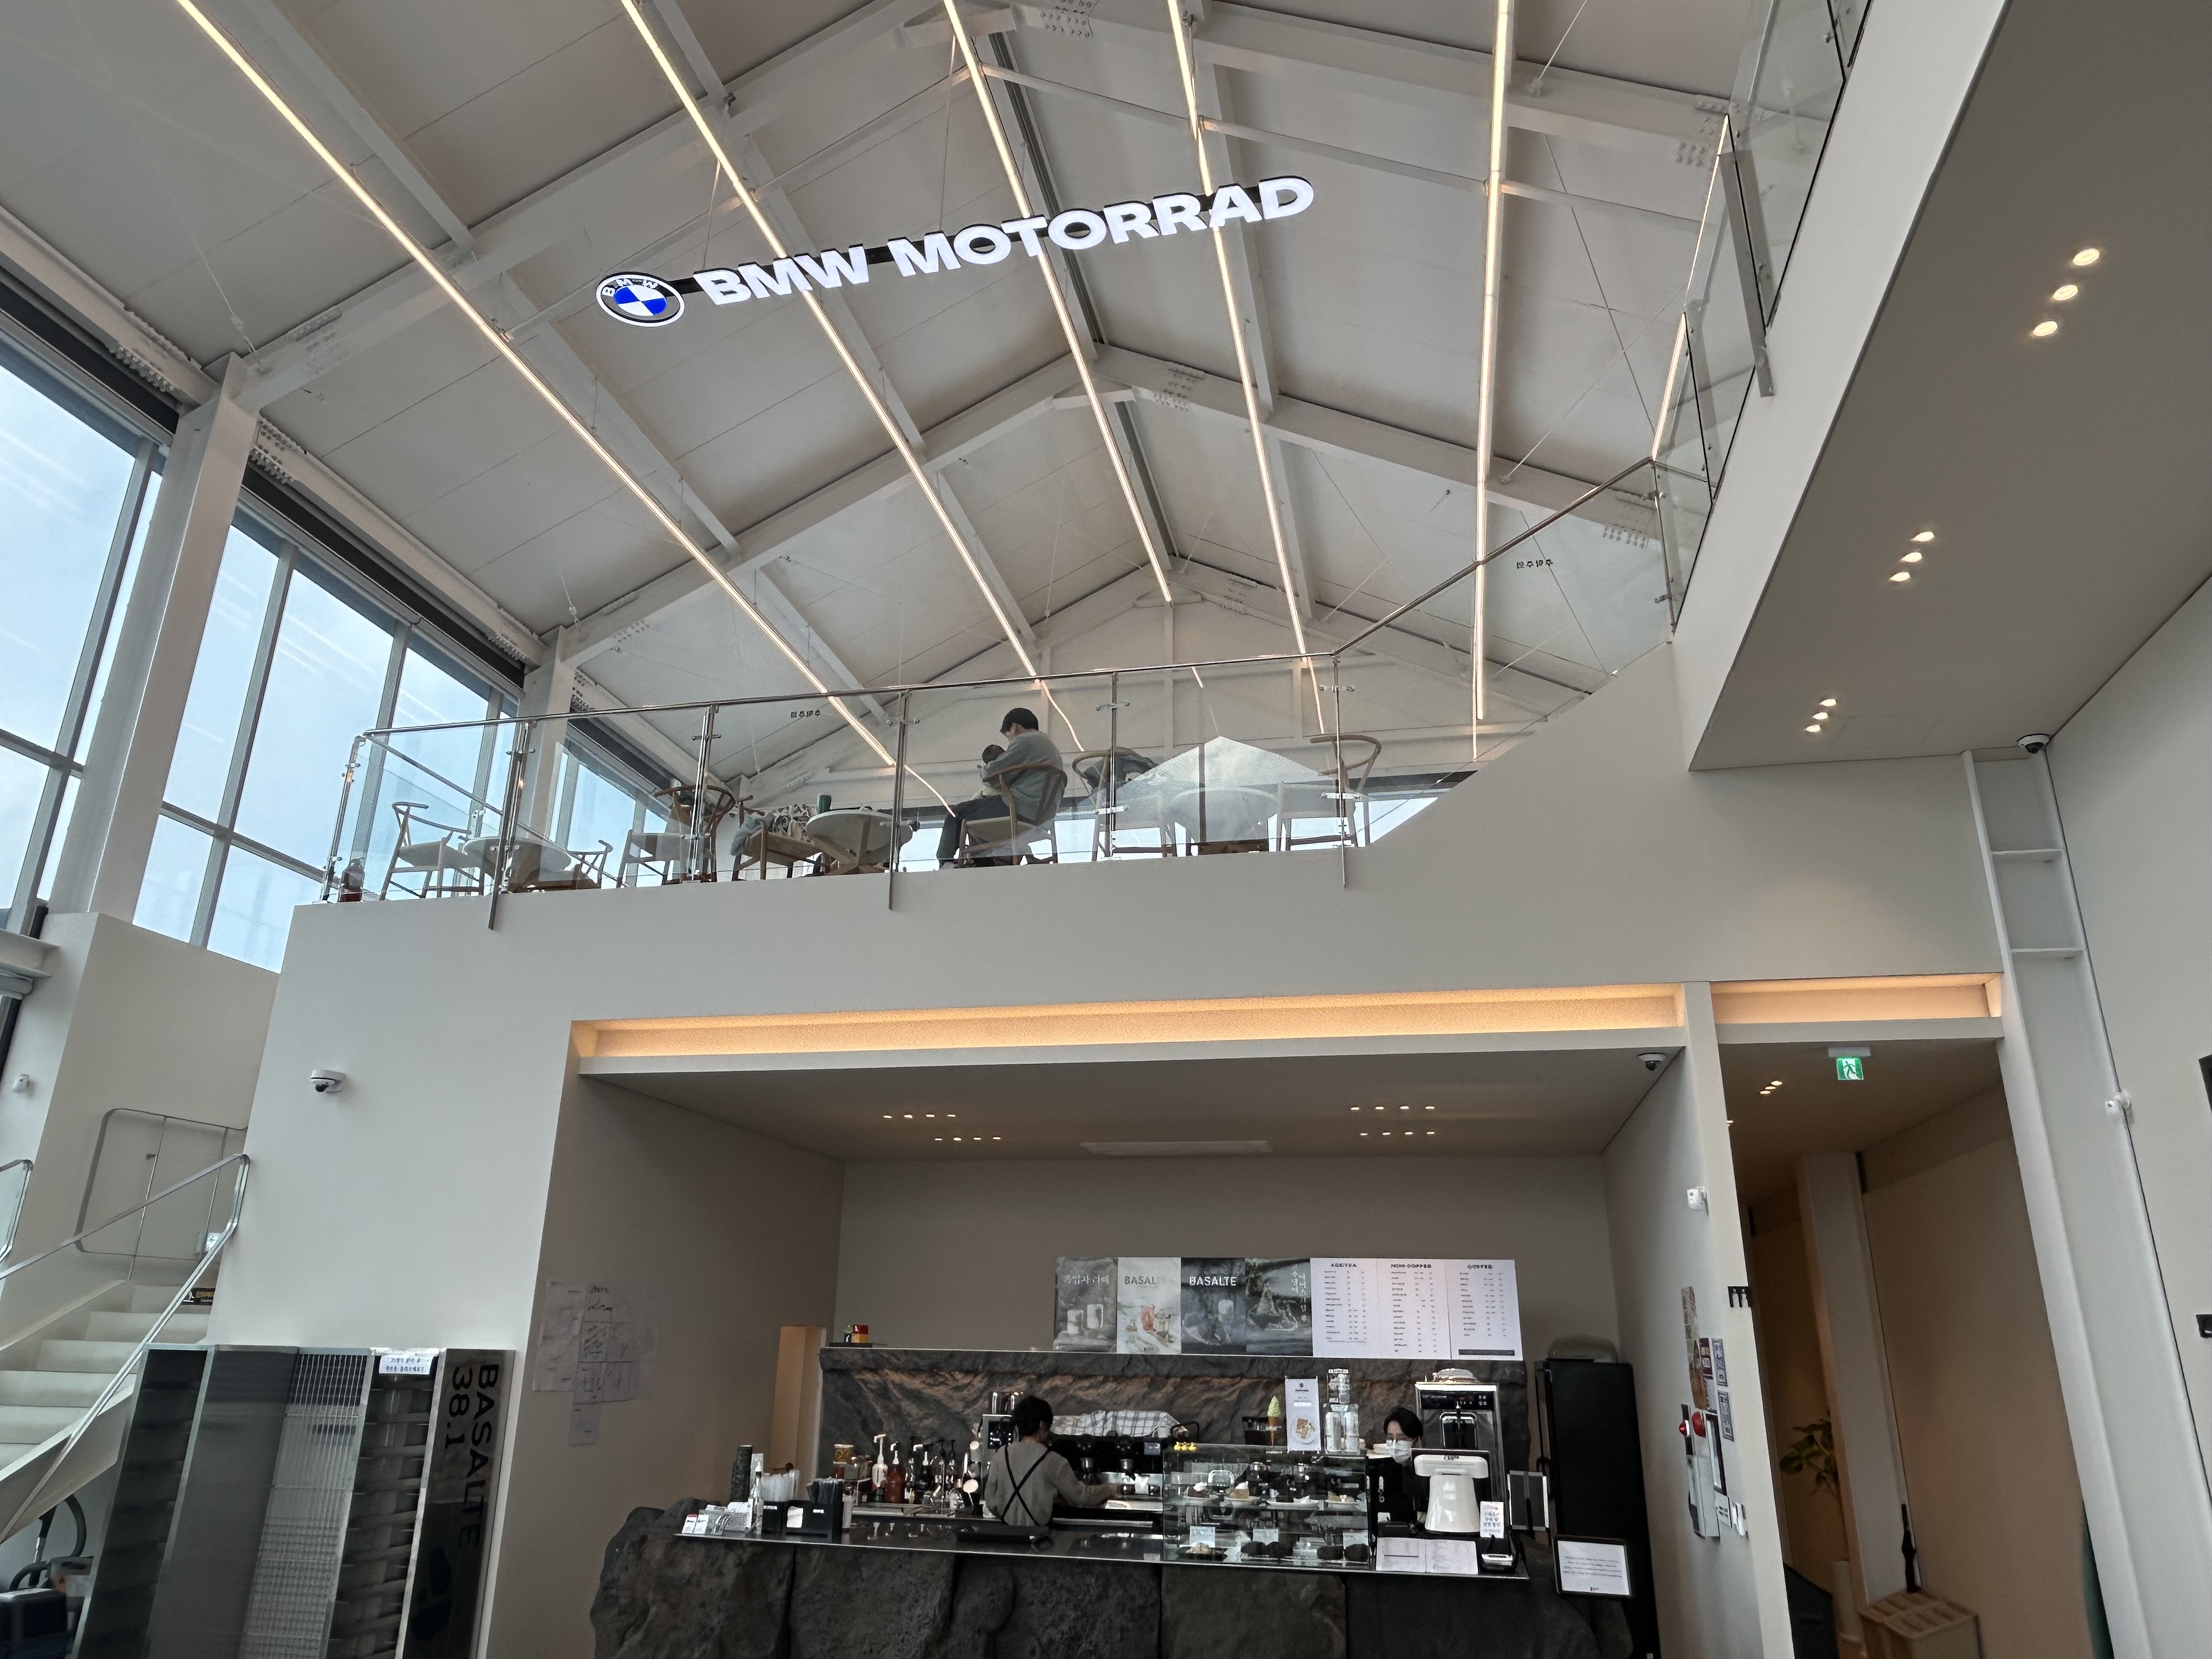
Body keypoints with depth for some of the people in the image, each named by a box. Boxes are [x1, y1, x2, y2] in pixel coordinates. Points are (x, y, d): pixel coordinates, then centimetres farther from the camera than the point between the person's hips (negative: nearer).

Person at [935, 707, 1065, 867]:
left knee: (956, 812, 0)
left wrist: (985, 770, 15)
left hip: (1021, 809, -10)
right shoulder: (1051, 747, 25)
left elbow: (992, 774, -8)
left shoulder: (1024, 741, -6)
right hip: (1039, 815, 10)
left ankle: (945, 865, -5)